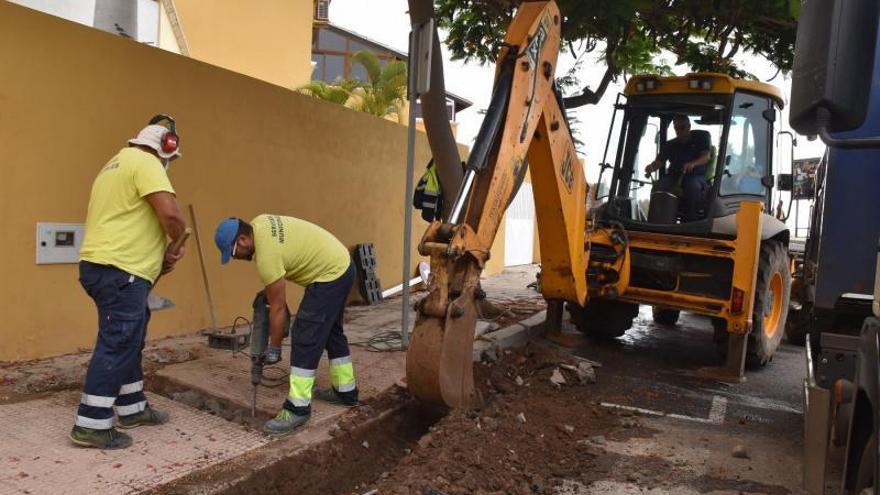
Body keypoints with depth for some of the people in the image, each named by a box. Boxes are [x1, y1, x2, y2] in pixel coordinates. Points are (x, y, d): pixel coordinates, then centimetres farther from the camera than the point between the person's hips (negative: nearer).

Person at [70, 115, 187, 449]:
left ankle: (132, 409, 29)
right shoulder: (146, 163, -11)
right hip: (119, 271, -11)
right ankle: (91, 425, 1)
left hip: (107, 266, 11)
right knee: (116, 345, -6)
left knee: (128, 342, 18)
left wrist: (159, 255, 16)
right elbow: (170, 213, -24)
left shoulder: (119, 163, 22)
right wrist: (178, 244, -4)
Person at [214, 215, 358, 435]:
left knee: (305, 339, -11)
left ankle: (297, 409, -8)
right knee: (331, 331, 19)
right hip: (342, 264, 11)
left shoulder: (266, 255, -24)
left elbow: (278, 307, -17)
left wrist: (274, 348, -7)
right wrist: (271, 287, 15)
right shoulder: (259, 223, 1)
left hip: (330, 275, -11)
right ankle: (345, 391, 30)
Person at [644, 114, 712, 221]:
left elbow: (706, 157, -7)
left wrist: (693, 164, -31)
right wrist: (651, 167, -26)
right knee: (658, 188, -30)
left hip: (695, 175, -2)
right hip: (673, 176, 3)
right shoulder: (669, 145, 14)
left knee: (693, 187, -39)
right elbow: (659, 161, 1)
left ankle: (691, 220, -31)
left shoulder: (701, 137, 7)